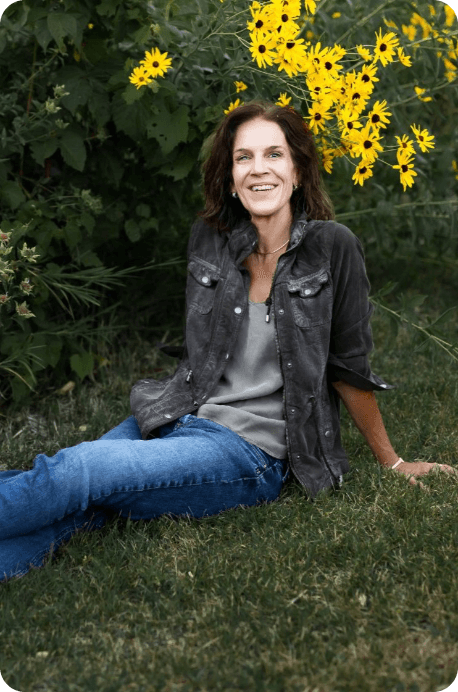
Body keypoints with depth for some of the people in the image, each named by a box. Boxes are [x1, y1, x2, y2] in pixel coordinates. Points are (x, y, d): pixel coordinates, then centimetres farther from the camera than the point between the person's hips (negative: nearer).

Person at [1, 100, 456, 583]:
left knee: (80, 471, -27)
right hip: (172, 420, 5)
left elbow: (348, 366, 2)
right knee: (72, 511, -24)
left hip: (252, 452, -4)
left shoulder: (331, 247, -8)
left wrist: (393, 463, 9)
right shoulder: (208, 239, 5)